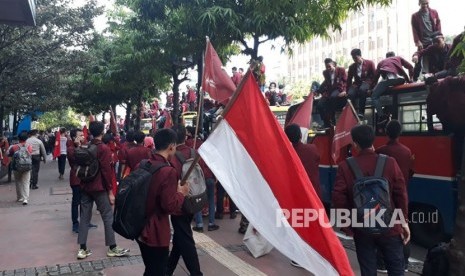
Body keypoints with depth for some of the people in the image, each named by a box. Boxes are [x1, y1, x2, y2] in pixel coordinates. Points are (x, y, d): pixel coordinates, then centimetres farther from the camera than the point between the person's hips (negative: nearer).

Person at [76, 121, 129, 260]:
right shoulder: (104, 148, -13)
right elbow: (106, 171, -17)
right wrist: (110, 191, -12)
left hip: (85, 186, 7)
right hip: (99, 188, -7)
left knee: (85, 217, 9)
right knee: (108, 216, 1)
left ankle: (82, 249, 12)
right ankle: (112, 248, 6)